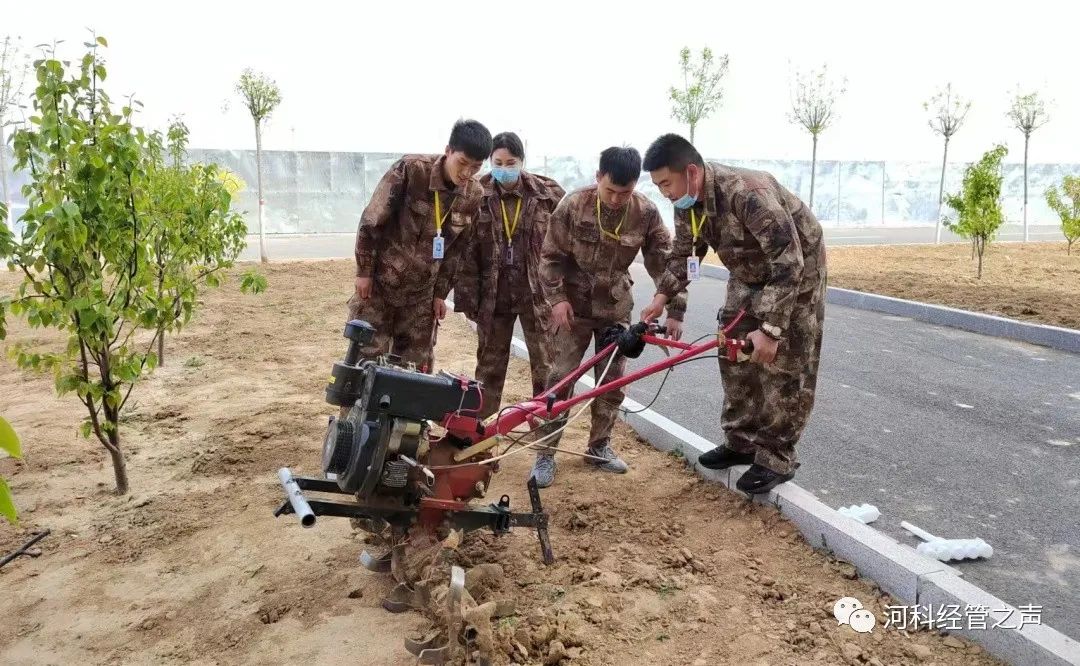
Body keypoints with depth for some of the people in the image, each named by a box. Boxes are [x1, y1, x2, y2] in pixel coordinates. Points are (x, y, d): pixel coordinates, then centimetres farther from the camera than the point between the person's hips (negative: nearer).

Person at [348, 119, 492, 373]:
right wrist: (363, 271, -9)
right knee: (368, 356, 0)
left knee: (417, 364, 7)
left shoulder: (473, 195, -5)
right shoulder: (411, 170, -19)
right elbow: (371, 221, -12)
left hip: (422, 293, 4)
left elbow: (457, 247, 6)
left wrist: (441, 293, 6)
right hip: (379, 282, -4)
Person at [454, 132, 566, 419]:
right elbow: (466, 251, -2)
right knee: (490, 363, 15)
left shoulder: (548, 194, -4)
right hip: (493, 295, 1)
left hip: (537, 293, -1)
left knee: (545, 363, 6)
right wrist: (468, 296, -5)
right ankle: (481, 421, 29)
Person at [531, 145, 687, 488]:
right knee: (561, 376, -4)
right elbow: (551, 255, -8)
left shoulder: (646, 212, -12)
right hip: (574, 304, -2)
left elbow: (665, 261, -6)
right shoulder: (573, 204, -16)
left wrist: (675, 310, -10)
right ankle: (545, 453, 6)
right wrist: (557, 298, -18)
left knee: (612, 380, 7)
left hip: (616, 306, 3)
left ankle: (599, 446, 24)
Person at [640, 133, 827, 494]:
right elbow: (684, 253, 6)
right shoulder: (687, 201, -12)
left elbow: (789, 263, -37)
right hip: (749, 274, 8)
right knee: (735, 356, 7)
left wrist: (770, 329, -40)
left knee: (783, 366, -6)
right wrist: (662, 295, -7)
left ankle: (776, 458, 5)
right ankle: (741, 442, 19)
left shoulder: (749, 193, -37)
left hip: (795, 271, -7)